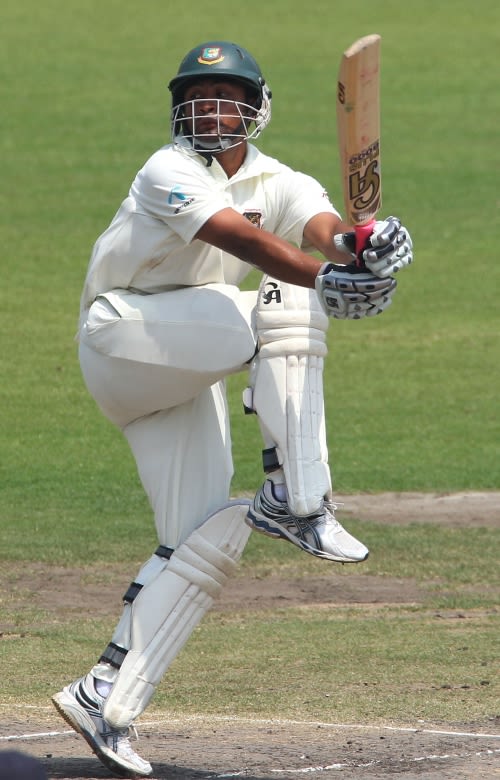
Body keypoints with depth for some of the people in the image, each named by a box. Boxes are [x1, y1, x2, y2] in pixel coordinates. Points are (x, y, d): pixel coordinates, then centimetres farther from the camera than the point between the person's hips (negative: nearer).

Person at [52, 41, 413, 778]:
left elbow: (321, 228, -20)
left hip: (188, 373, 7)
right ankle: (297, 499, -32)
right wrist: (325, 279, -49)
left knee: (205, 544, -3)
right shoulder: (170, 172, -14)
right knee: (283, 310, -28)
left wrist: (356, 245, -45)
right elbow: (243, 240, -33)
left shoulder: (283, 185, 5)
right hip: (120, 336, -7)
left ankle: (106, 699, -4)